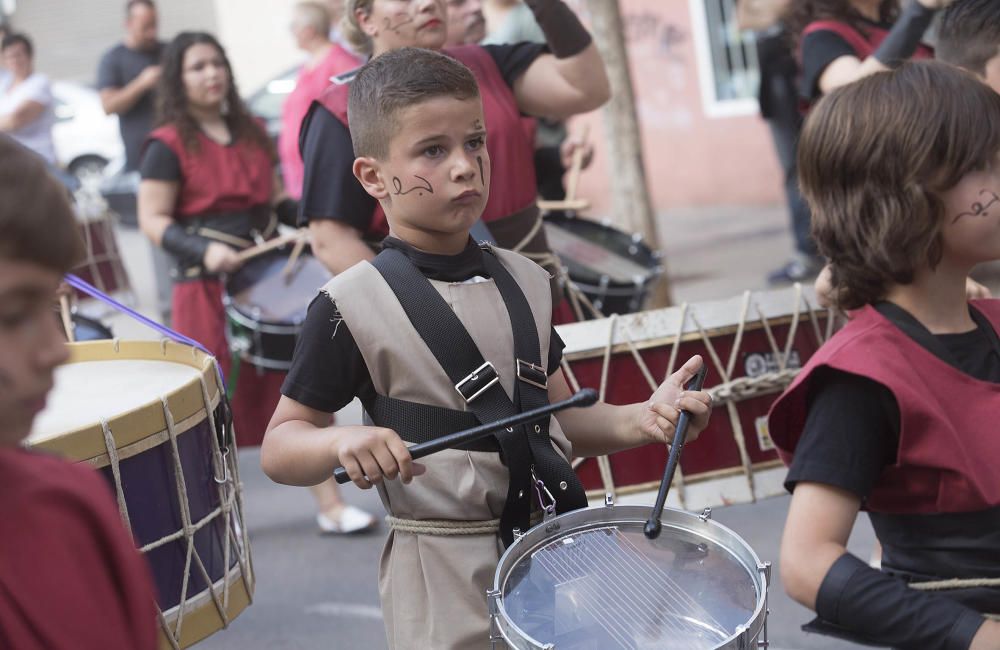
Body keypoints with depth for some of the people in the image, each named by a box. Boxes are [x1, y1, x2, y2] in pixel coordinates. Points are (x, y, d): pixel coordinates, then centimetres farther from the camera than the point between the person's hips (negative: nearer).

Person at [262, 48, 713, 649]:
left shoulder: (525, 283, 5)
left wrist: (642, 420, -5)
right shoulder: (355, 306, -12)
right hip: (446, 580, -5)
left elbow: (561, 420, 12)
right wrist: (342, 443, -27)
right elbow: (280, 448, -8)